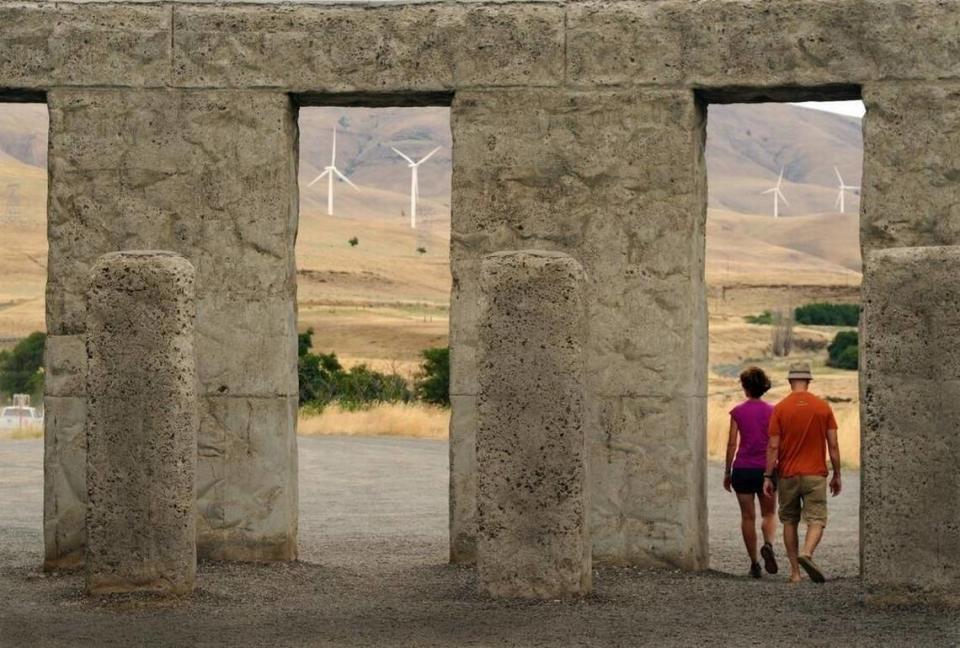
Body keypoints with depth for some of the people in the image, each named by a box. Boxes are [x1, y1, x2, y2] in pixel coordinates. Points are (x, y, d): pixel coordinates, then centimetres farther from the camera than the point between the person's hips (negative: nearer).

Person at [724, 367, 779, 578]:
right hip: (766, 469, 0)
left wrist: (727, 472, 6)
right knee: (769, 514, 15)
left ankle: (754, 563, 7)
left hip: (743, 469, 0)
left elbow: (732, 444, -3)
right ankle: (768, 545, -14)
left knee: (748, 517, 8)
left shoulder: (737, 412, -3)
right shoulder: (772, 411, -2)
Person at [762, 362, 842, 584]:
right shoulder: (823, 407, 0)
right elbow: (833, 445, 0)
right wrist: (837, 476, 7)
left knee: (790, 521, 12)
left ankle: (794, 571, 10)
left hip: (787, 474, 1)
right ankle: (807, 554, -29)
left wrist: (768, 477, -2)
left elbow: (773, 446, -6)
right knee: (816, 520, -1)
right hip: (815, 474, -1)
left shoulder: (780, 408, -3)